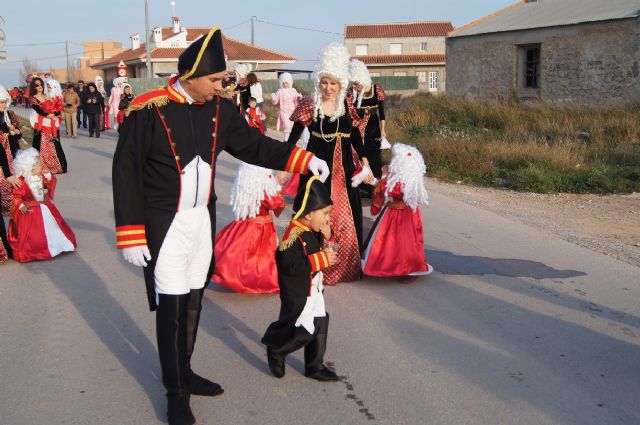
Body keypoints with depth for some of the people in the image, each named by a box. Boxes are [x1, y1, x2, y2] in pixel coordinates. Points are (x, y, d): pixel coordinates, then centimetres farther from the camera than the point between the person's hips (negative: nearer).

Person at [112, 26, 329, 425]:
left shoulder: (220, 107, 0)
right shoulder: (148, 110, -16)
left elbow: (253, 145, 13)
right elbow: (126, 171, -13)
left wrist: (302, 159, 3)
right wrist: (131, 235, -15)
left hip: (203, 219, 6)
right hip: (164, 223, -6)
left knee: (193, 301, 16)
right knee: (172, 306, -2)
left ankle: (183, 372, 34)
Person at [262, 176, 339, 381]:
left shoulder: (314, 232, 4)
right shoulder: (293, 235, -25)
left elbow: (324, 252, 15)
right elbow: (292, 265, -33)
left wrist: (327, 238, -7)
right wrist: (321, 259, -29)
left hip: (314, 289, 9)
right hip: (297, 293, -9)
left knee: (319, 326, 15)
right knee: (302, 332, -3)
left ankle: (315, 366, 29)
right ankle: (276, 350, 24)